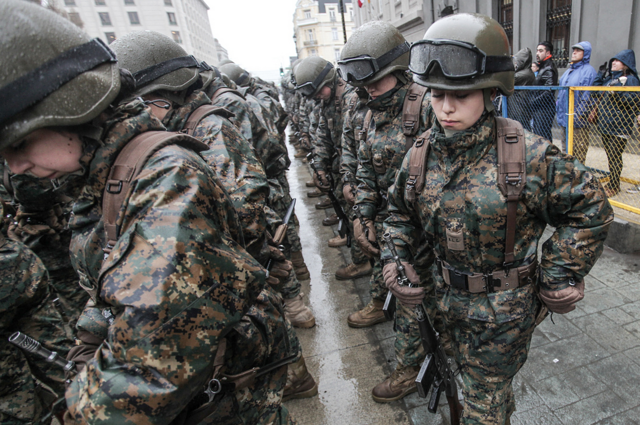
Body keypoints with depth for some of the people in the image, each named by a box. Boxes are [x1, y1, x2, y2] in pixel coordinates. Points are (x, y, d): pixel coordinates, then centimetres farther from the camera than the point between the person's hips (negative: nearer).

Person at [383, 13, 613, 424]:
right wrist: (396, 259, -5)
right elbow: (401, 212, 7)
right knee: (474, 378, 29)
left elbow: (590, 208, -8)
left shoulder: (528, 155, -22)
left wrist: (558, 274, -9)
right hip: (451, 298, 5)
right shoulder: (422, 153, -8)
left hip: (505, 309, -5)